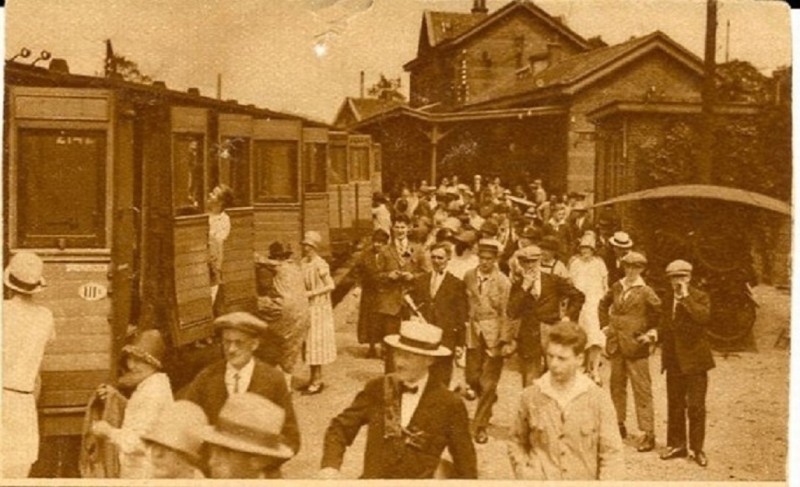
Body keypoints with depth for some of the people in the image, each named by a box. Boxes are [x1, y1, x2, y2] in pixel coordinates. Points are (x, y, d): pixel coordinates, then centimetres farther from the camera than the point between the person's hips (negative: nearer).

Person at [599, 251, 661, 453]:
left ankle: (648, 433, -1)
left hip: (636, 346, -6)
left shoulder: (645, 292, -9)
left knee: (642, 390, -4)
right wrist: (605, 325, 14)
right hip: (616, 345, 6)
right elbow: (603, 304, 23)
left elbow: (662, 313, -10)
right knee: (616, 386, 15)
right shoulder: (617, 287, 7)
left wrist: (652, 333, -11)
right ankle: (619, 425, 29)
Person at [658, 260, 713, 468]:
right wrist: (655, 335, 7)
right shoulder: (668, 299, 11)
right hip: (673, 359, 6)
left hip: (694, 359, -6)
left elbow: (704, 317, -27)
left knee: (696, 406, -2)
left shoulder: (700, 297, -7)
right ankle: (676, 444, 24)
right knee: (674, 405, 12)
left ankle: (697, 449, 9)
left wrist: (686, 297, -24)